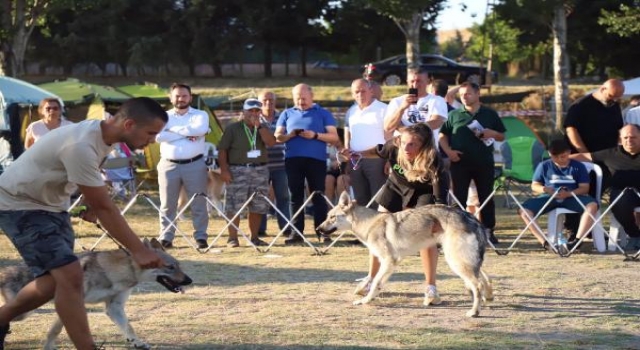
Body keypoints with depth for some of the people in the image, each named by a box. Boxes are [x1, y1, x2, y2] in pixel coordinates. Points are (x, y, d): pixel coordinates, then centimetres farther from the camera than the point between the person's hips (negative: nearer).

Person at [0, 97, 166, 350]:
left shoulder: (103, 134, -5)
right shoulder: (82, 146, -33)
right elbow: (105, 208, -28)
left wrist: (90, 203, 5)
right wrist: (138, 251, -24)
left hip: (52, 204, 9)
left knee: (56, 279, 10)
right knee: (70, 275, -17)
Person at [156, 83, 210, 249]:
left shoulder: (200, 115, 7)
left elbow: (200, 130, -16)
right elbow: (158, 135, -10)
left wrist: (174, 129, -9)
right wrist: (186, 134, -10)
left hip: (195, 165, -1)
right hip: (169, 165, 1)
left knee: (198, 204, 1)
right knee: (167, 205, 3)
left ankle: (200, 237, 6)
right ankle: (166, 237, 8)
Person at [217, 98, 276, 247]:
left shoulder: (263, 128, 12)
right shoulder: (232, 129, 2)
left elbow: (271, 142, -7)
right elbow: (222, 150, -3)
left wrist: (258, 126, -12)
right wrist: (224, 170, -12)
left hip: (260, 170, 4)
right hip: (238, 170, -4)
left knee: (258, 207, 6)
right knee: (234, 207, -8)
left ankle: (254, 237, 15)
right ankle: (232, 238, -5)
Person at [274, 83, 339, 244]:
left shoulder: (323, 114, 10)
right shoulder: (287, 114, 18)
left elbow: (334, 137, 3)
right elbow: (278, 136, 11)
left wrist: (315, 135, -13)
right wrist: (289, 135, -11)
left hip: (316, 159, -2)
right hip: (293, 159, 2)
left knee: (318, 196, -2)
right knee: (295, 196, 2)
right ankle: (297, 232, 5)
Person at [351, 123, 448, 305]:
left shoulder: (433, 163, -39)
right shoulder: (394, 147, -30)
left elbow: (440, 200, -40)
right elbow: (379, 151, -4)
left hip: (422, 194, -4)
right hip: (395, 187, 4)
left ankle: (431, 288, -6)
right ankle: (371, 279, 23)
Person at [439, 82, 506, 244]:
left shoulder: (490, 114, 9)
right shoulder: (454, 115, 9)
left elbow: (502, 137, 13)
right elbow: (442, 136, 10)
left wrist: (492, 133, -9)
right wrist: (448, 151, -6)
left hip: (484, 163, 0)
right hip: (460, 162, 0)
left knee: (486, 198, 3)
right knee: (459, 198, 1)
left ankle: (489, 231, 11)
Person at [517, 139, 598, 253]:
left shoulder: (578, 166, 6)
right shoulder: (544, 166, 10)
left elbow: (584, 188, 0)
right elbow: (534, 186, 12)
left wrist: (568, 193, -20)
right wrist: (544, 189, -13)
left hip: (572, 197, -1)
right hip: (549, 198, 1)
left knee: (592, 205, -33)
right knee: (524, 210, -26)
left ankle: (577, 240, -36)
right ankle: (545, 243, -33)